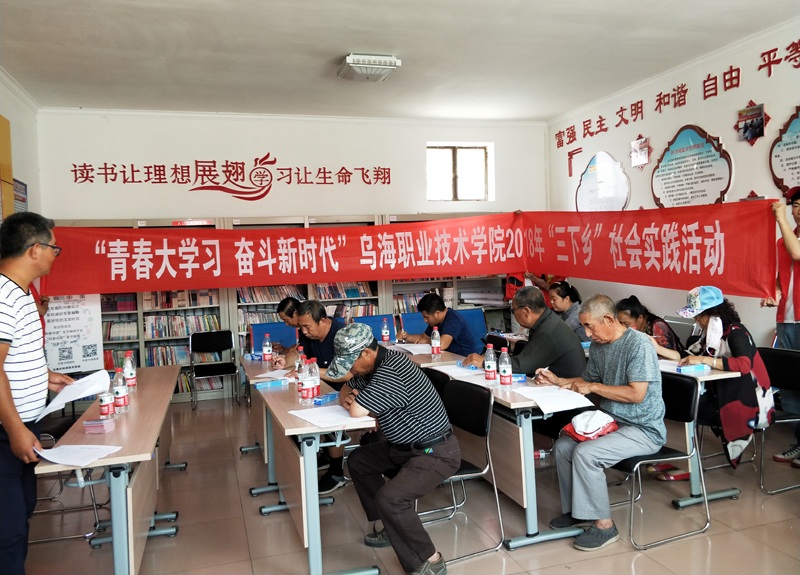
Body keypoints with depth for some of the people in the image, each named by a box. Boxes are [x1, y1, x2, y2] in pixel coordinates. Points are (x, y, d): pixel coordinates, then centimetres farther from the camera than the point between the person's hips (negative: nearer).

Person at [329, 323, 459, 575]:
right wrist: (349, 397, -6)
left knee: (388, 498, -28)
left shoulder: (390, 372, -28)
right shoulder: (372, 366, 4)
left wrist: (356, 403, -6)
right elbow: (348, 389, 18)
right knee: (357, 460, 17)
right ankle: (392, 528, 22)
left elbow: (357, 411, -31)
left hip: (436, 453, -11)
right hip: (406, 447, 11)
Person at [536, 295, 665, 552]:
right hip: (611, 421, 9)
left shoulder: (638, 345, -19)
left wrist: (593, 387, -18)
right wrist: (558, 381, 5)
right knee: (563, 446, -3)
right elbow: (587, 379, 20)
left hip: (644, 430, -8)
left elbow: (636, 394, -25)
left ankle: (603, 525, -7)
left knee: (585, 453, -24)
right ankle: (576, 511, 15)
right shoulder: (598, 346, 7)